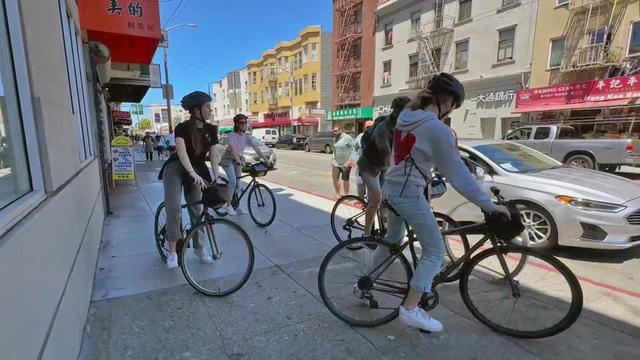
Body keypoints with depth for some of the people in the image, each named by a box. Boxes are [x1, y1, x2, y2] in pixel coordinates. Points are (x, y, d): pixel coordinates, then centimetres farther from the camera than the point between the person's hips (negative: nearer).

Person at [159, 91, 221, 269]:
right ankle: (172, 251, -9)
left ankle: (198, 246, 19)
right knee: (174, 207, -18)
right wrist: (193, 174, -48)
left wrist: (217, 176, -22)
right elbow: (182, 151, -33)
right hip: (175, 169, -4)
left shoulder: (211, 130, -4)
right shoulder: (182, 128, -19)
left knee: (197, 209, 6)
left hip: (196, 171, 5)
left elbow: (213, 154, -8)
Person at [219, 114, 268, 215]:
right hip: (228, 159, -5)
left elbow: (255, 147, -15)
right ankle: (228, 205, -9)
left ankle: (237, 206, 15)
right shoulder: (231, 135, -20)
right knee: (233, 181, -21)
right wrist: (238, 160, -48)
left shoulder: (247, 136, -5)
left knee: (237, 183, 6)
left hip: (238, 159, 5)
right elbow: (232, 148, -34)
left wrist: (264, 157, -29)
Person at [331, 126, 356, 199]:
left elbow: (354, 147, -14)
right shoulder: (335, 139, 12)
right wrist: (333, 159, 16)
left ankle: (346, 195, 19)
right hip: (336, 163, 6)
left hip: (346, 163, -6)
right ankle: (337, 194, 13)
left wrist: (350, 159, -20)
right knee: (335, 178, -1)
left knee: (345, 179, 4)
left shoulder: (347, 138, -11)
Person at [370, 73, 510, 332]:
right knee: (435, 251, 5)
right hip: (409, 194, -9)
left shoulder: (406, 117, 5)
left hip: (390, 187, 9)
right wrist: (489, 205, -10)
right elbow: (457, 173, -17)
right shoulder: (437, 129, -18)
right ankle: (410, 310, 9)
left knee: (393, 238, 27)